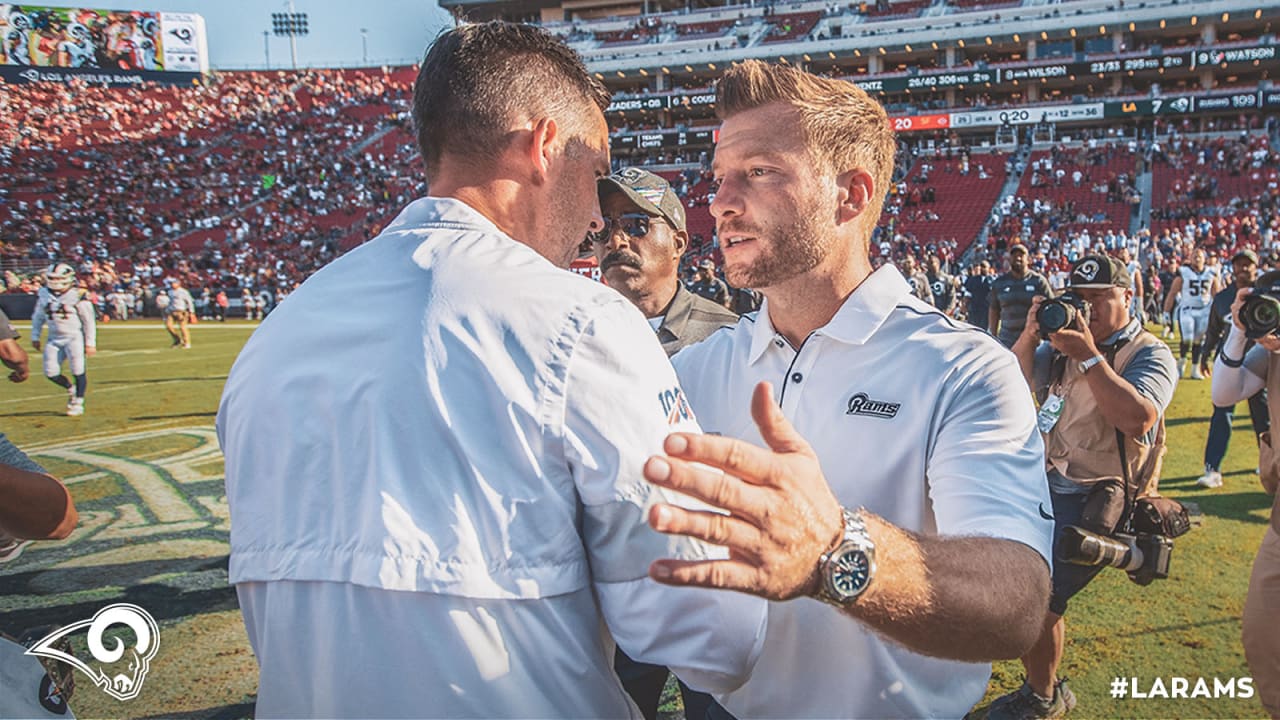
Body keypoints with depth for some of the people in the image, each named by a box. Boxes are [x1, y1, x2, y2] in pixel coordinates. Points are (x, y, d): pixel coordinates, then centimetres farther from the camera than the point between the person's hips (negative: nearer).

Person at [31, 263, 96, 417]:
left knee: (78, 369, -9)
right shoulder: (43, 295, 5)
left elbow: (89, 321, -4)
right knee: (51, 372, -3)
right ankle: (70, 389, 26)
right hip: (54, 338, 5)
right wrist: (35, 337, 16)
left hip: (75, 337, -5)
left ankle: (78, 403, 5)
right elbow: (38, 317, 18)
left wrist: (90, 343, -4)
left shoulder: (78, 296, -10)